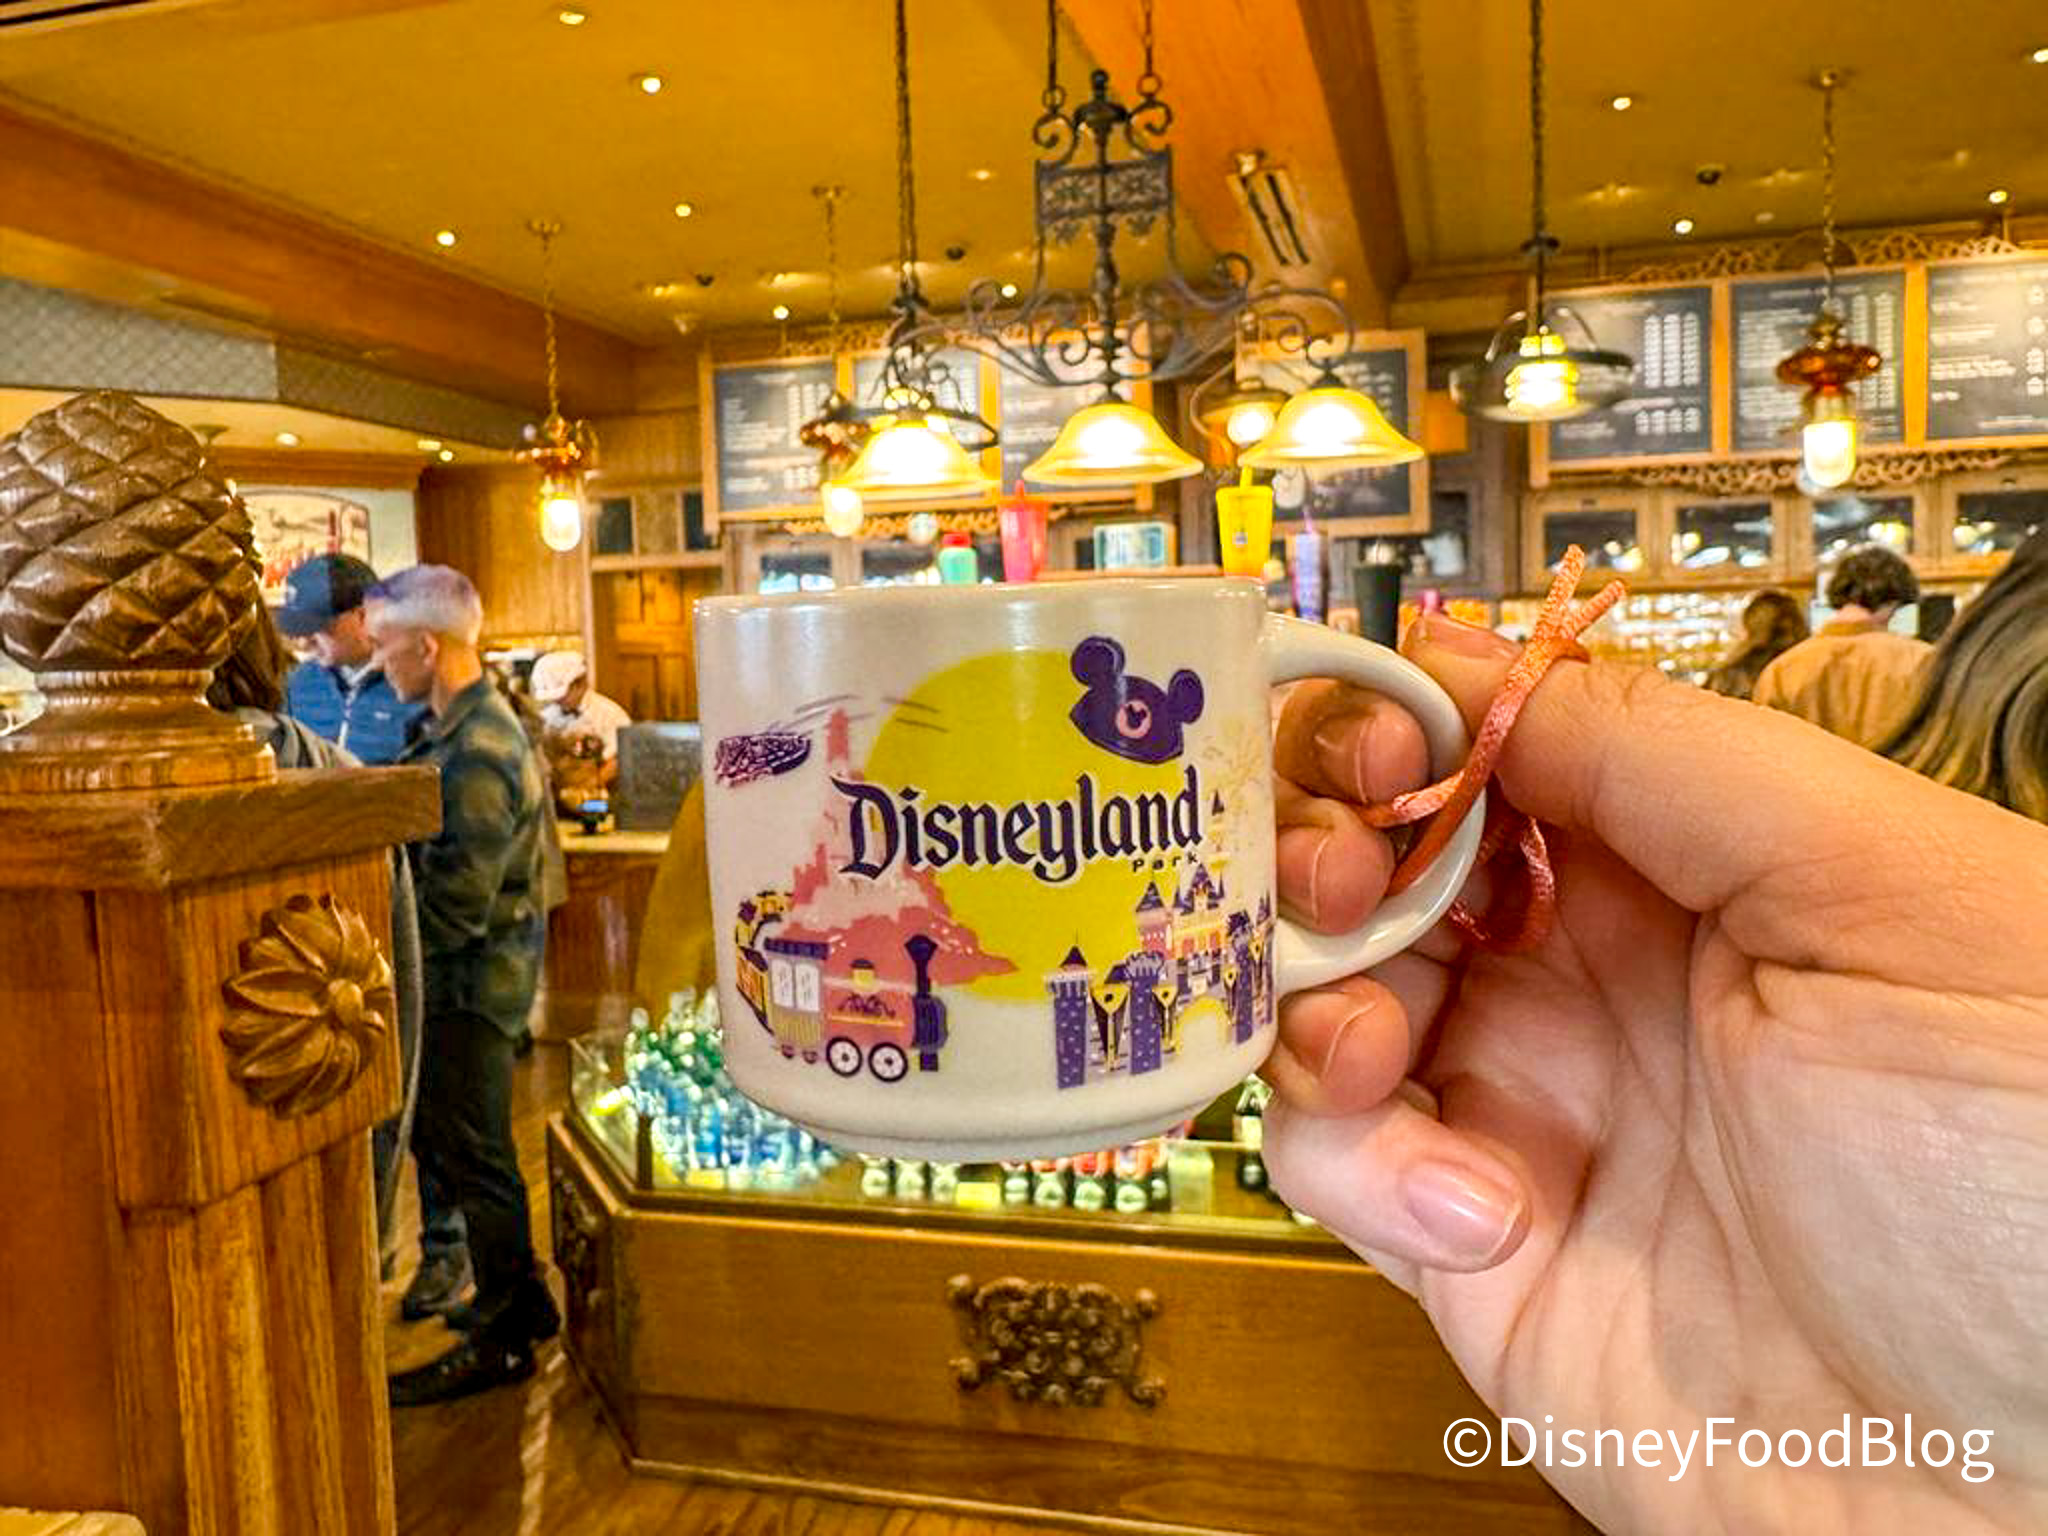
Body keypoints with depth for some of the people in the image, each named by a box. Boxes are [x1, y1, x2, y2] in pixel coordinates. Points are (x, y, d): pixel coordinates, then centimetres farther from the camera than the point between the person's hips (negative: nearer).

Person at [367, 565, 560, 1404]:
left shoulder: (475, 754, -23)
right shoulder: (471, 725, 8)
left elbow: (457, 905, -24)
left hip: (470, 985, -10)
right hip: (464, 979, 10)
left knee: (471, 1158, 3)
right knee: (440, 1140, 20)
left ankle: (503, 1337, 20)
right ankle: (521, 1297, 34)